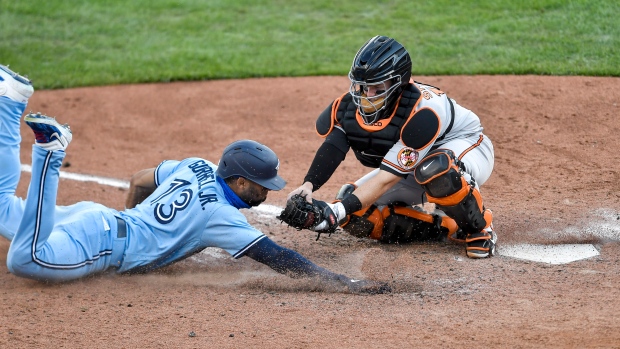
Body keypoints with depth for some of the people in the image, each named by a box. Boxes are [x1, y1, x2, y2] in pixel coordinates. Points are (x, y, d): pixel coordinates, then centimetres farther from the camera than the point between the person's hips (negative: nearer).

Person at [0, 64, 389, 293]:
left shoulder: (196, 166, 10)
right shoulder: (222, 217, -15)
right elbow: (279, 258, -21)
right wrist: (346, 283, -23)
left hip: (101, 217, 9)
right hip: (104, 243, -9)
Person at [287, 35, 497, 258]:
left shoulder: (421, 111, -37)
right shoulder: (348, 106, -18)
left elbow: (387, 178, -39)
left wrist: (340, 209, -48)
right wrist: (307, 186, -50)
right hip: (412, 170, 7)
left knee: (436, 168, -43)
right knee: (356, 215, -11)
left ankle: (479, 227, -16)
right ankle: (446, 226, -1)